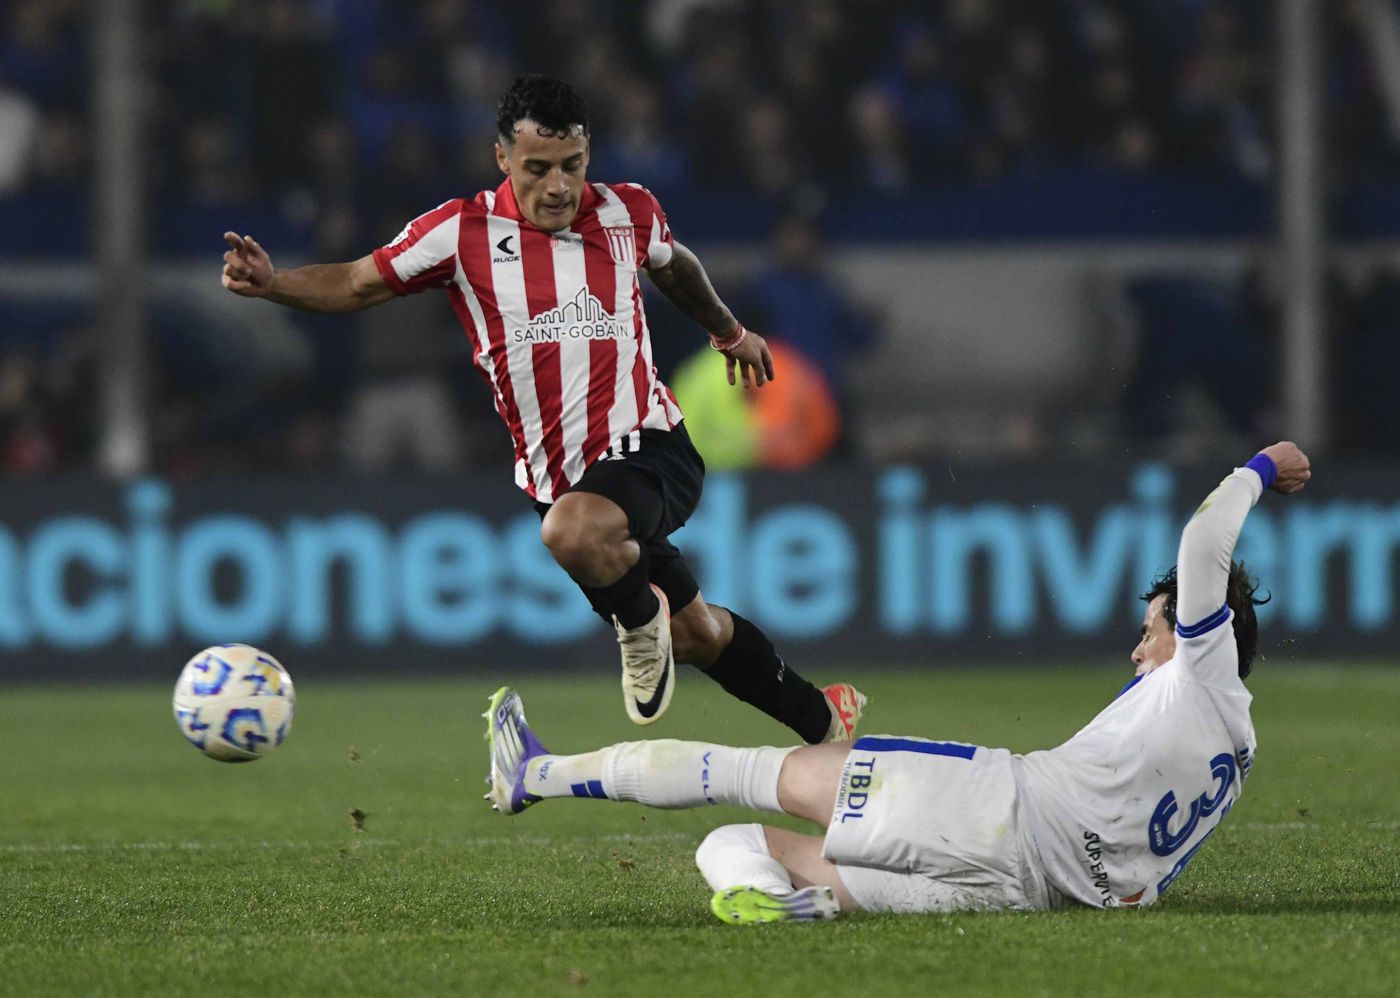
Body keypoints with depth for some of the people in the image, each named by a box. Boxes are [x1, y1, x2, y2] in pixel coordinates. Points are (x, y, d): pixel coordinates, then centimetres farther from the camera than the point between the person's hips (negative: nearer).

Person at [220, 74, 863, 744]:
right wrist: (271, 283, -17)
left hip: (648, 446, -2)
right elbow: (356, 285, 1)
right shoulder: (463, 231, -4)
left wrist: (728, 329, 39)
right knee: (697, 636, 11)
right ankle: (822, 723, 34)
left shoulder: (628, 213, 1)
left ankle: (640, 617, -4)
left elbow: (672, 263, 24)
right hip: (557, 479, 2)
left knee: (573, 529, -36)